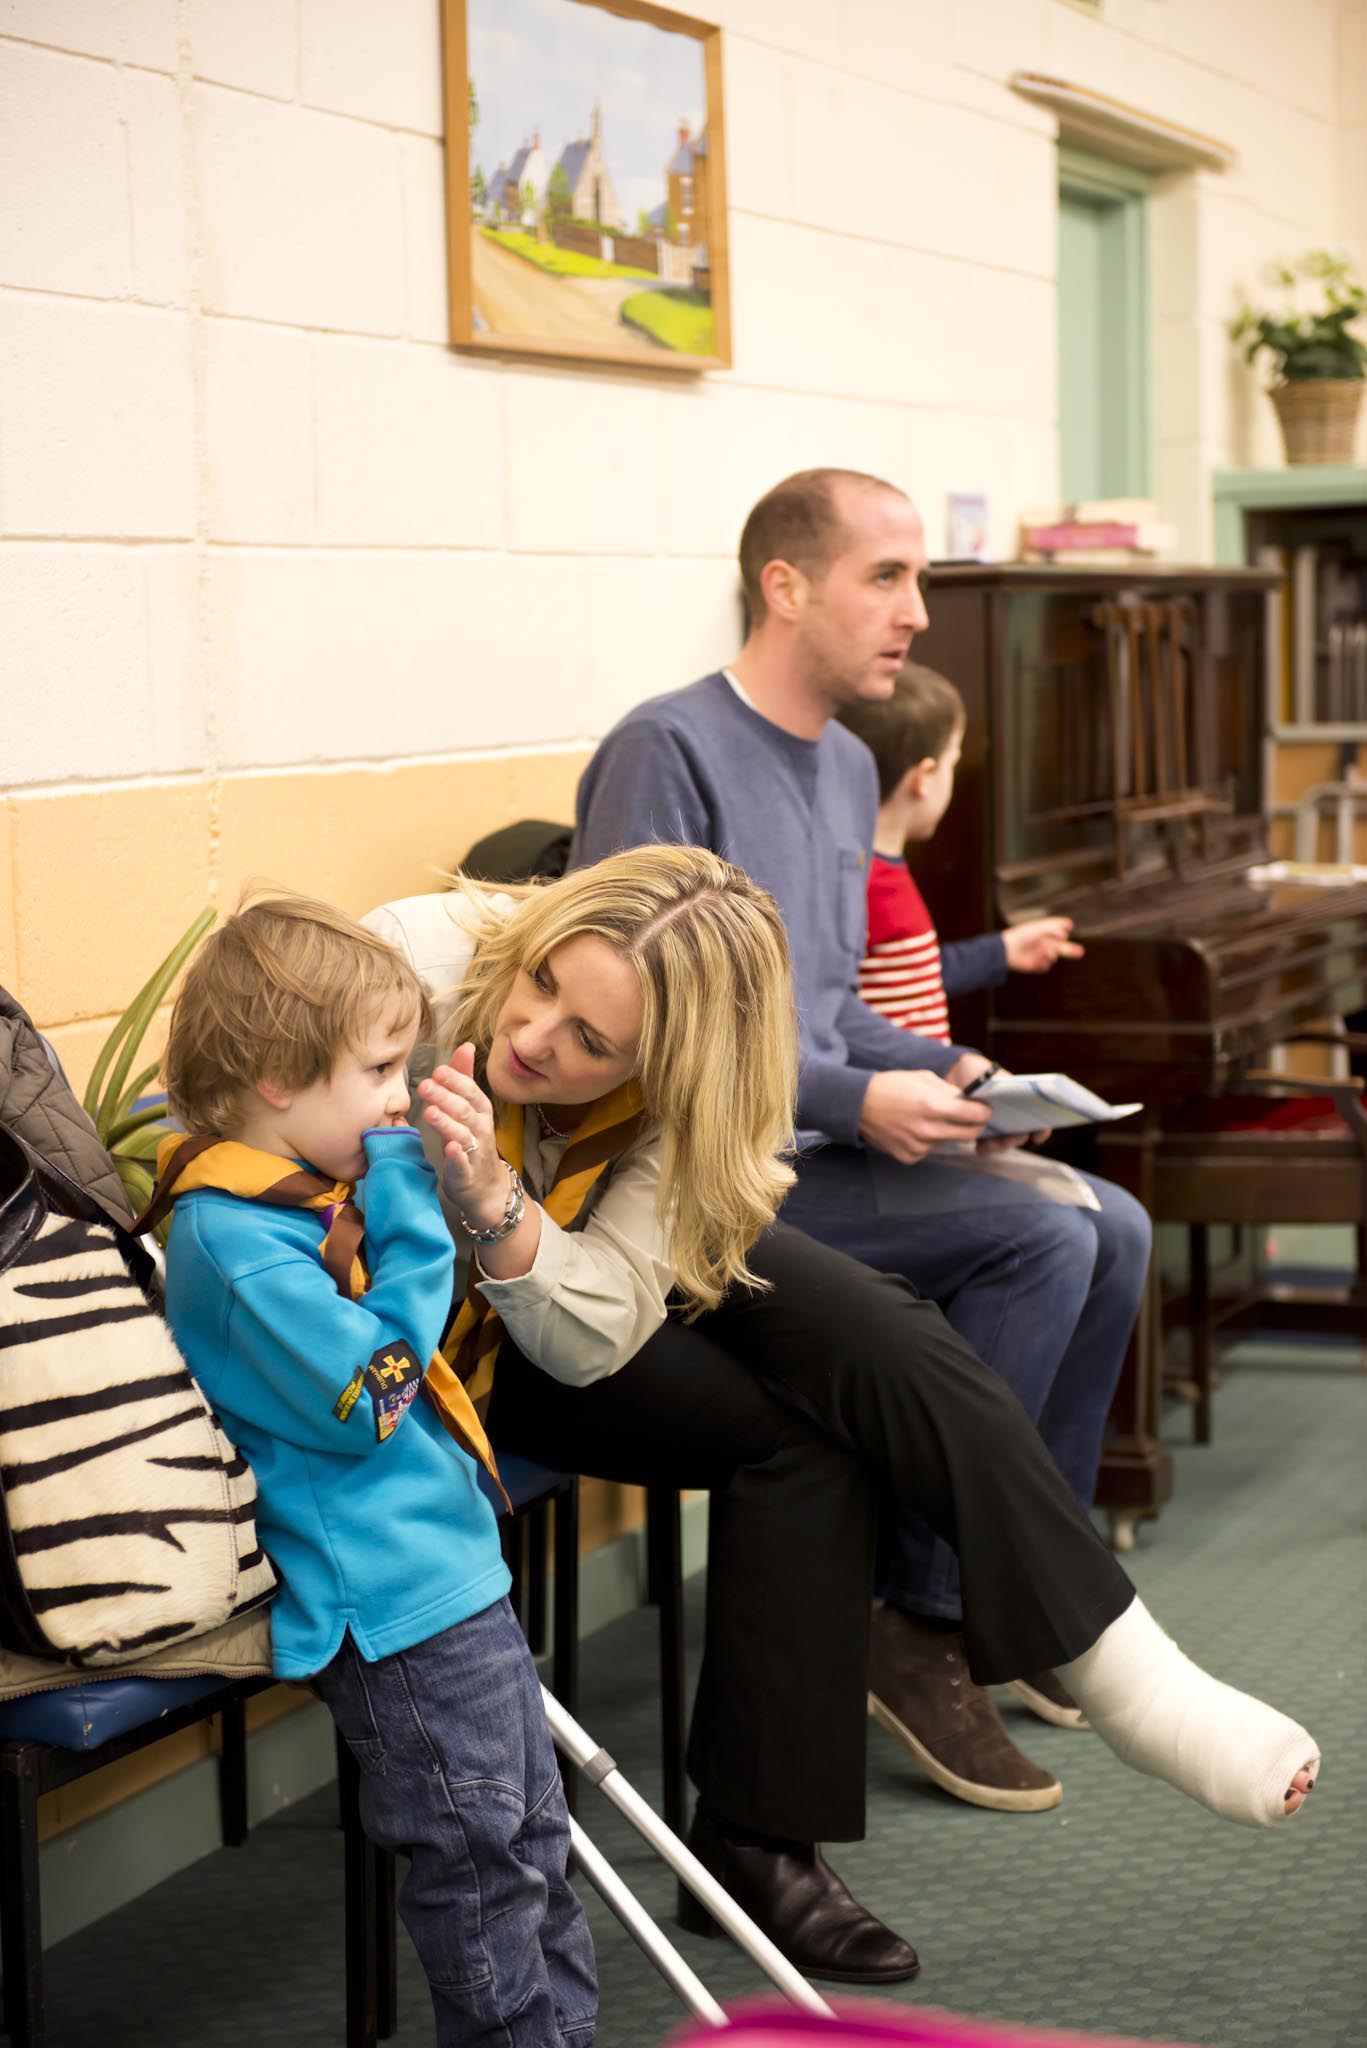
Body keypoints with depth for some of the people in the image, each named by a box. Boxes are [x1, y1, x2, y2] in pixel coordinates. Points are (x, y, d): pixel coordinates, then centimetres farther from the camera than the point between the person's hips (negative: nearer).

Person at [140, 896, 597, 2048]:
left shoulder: (315, 1193, 9)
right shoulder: (234, 1239, -22)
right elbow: (368, 1397, -24)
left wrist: (436, 1188, 6)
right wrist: (411, 1213, -20)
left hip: (454, 1563, 10)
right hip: (389, 1603, -10)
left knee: (533, 1834, 19)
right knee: (478, 1860, 2)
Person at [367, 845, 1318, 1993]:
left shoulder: (678, 1113, -24)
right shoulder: (414, 957, -33)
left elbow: (594, 1334, -30)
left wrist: (496, 1206, -49)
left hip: (582, 1258, 4)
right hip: (444, 1335, -3)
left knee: (872, 1331, -22)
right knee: (795, 1437, -22)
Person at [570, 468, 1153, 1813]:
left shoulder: (848, 768, 18)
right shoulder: (668, 749, -12)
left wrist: (944, 1069, 3)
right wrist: (856, 1101, -21)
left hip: (822, 1144, 9)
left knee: (1112, 1227, -2)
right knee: (1045, 1230, -22)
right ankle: (919, 1619, -13)